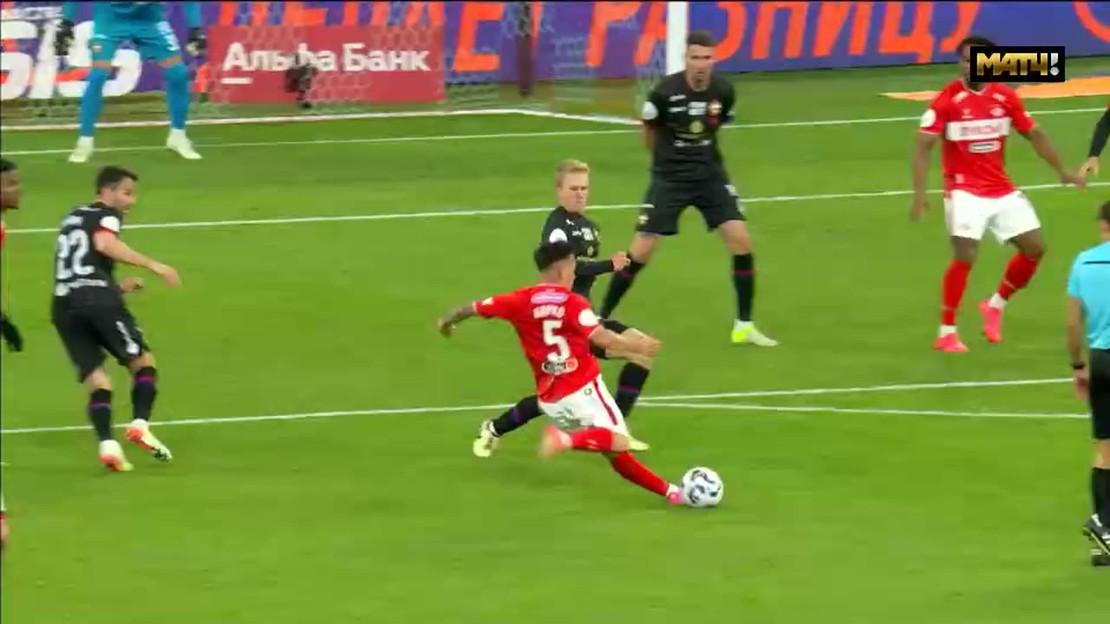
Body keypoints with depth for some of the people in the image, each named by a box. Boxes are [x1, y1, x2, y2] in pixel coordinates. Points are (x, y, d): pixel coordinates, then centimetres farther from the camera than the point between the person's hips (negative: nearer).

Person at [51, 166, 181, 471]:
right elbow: (105, 244, -18)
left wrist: (118, 287, 39)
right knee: (143, 362, 6)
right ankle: (140, 424, -14)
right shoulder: (106, 216, 5)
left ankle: (107, 444, -15)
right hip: (98, 299, -6)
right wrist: (153, 266, -20)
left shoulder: (73, 218, 29)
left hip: (64, 305, 6)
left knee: (96, 380, 4)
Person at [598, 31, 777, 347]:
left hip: (710, 175, 3)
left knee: (741, 241, -9)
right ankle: (601, 319, 10)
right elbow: (649, 131, 1)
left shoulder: (724, 91, -8)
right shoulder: (665, 92, -18)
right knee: (640, 252, -7)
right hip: (669, 178, -3)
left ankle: (744, 326, 3)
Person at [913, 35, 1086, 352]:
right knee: (964, 256, -17)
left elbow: (1035, 135, 12)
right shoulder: (947, 100, -12)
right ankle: (946, 333, -7)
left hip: (1003, 191, 5)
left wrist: (1063, 172, 9)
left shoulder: (1006, 97, 1)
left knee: (1034, 247, 5)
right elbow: (923, 146, -12)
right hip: (965, 191, -5)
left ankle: (995, 306, 26)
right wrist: (919, 192, -21)